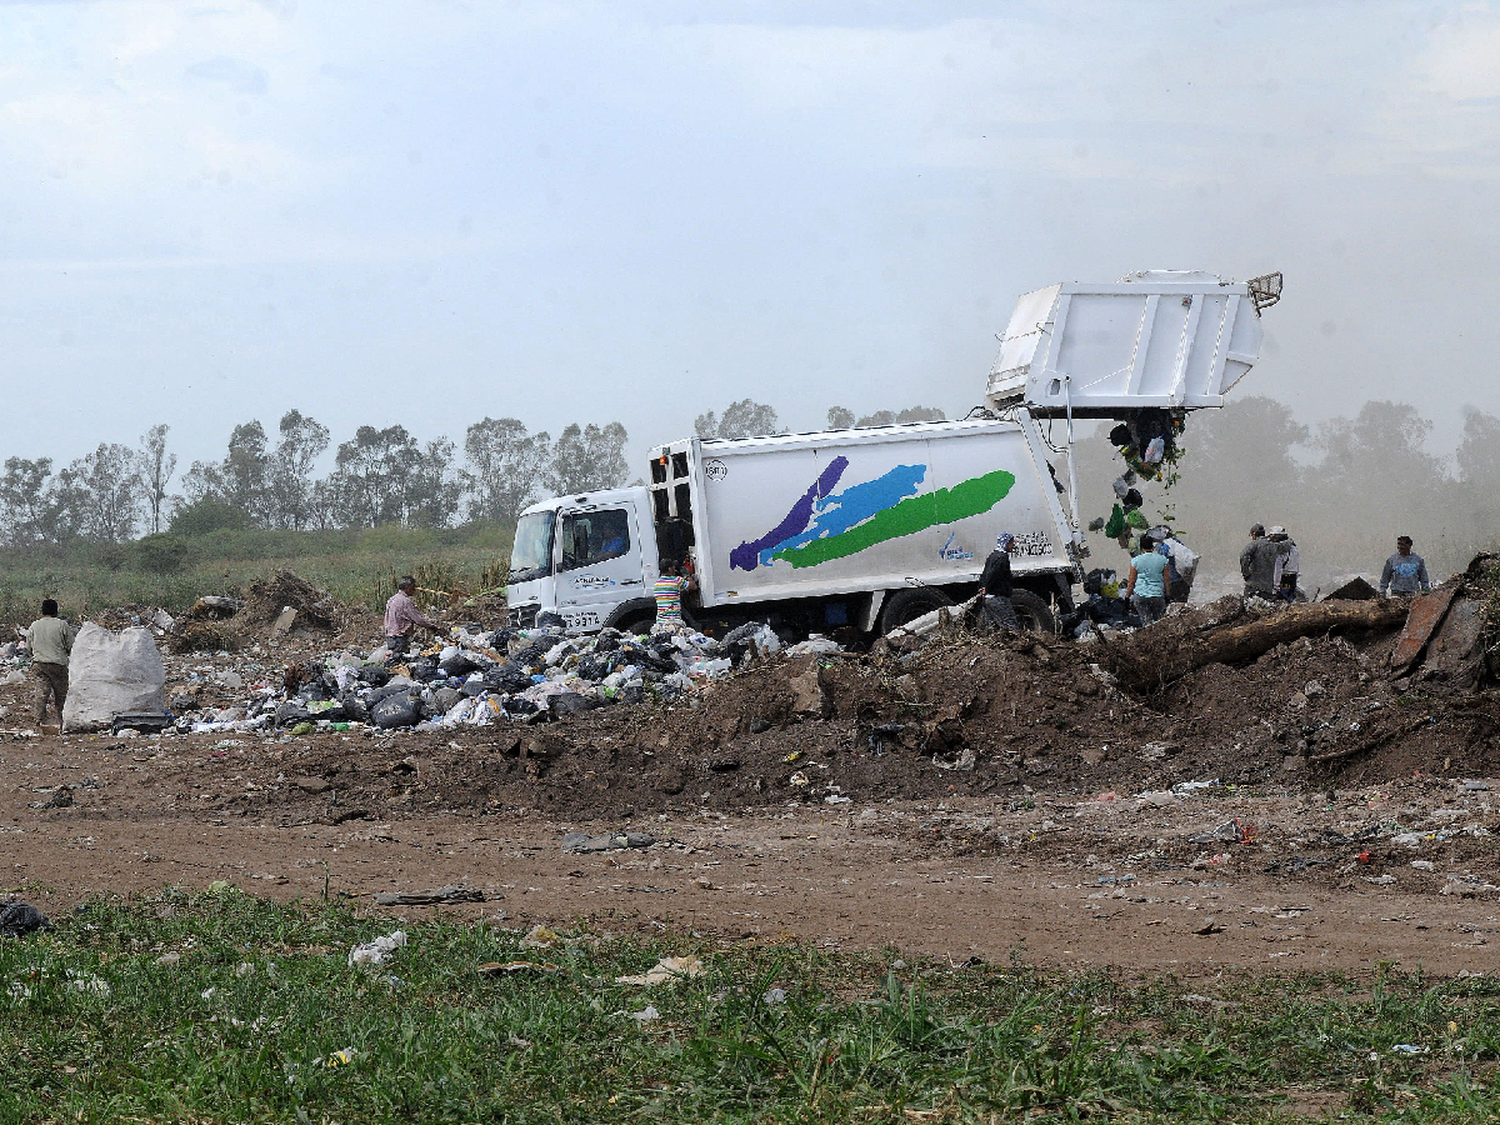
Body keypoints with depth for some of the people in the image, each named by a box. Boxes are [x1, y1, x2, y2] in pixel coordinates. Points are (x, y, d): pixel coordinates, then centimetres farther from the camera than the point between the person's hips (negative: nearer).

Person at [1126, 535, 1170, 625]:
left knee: (1146, 622, 1)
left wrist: (1127, 596, 12)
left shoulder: (1135, 561, -4)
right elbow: (1166, 580, 4)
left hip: (1141, 595, -1)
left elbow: (1131, 582, 1)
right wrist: (1167, 596, 15)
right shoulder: (1162, 560, -1)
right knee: (1160, 622, 9)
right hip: (1158, 595, 1)